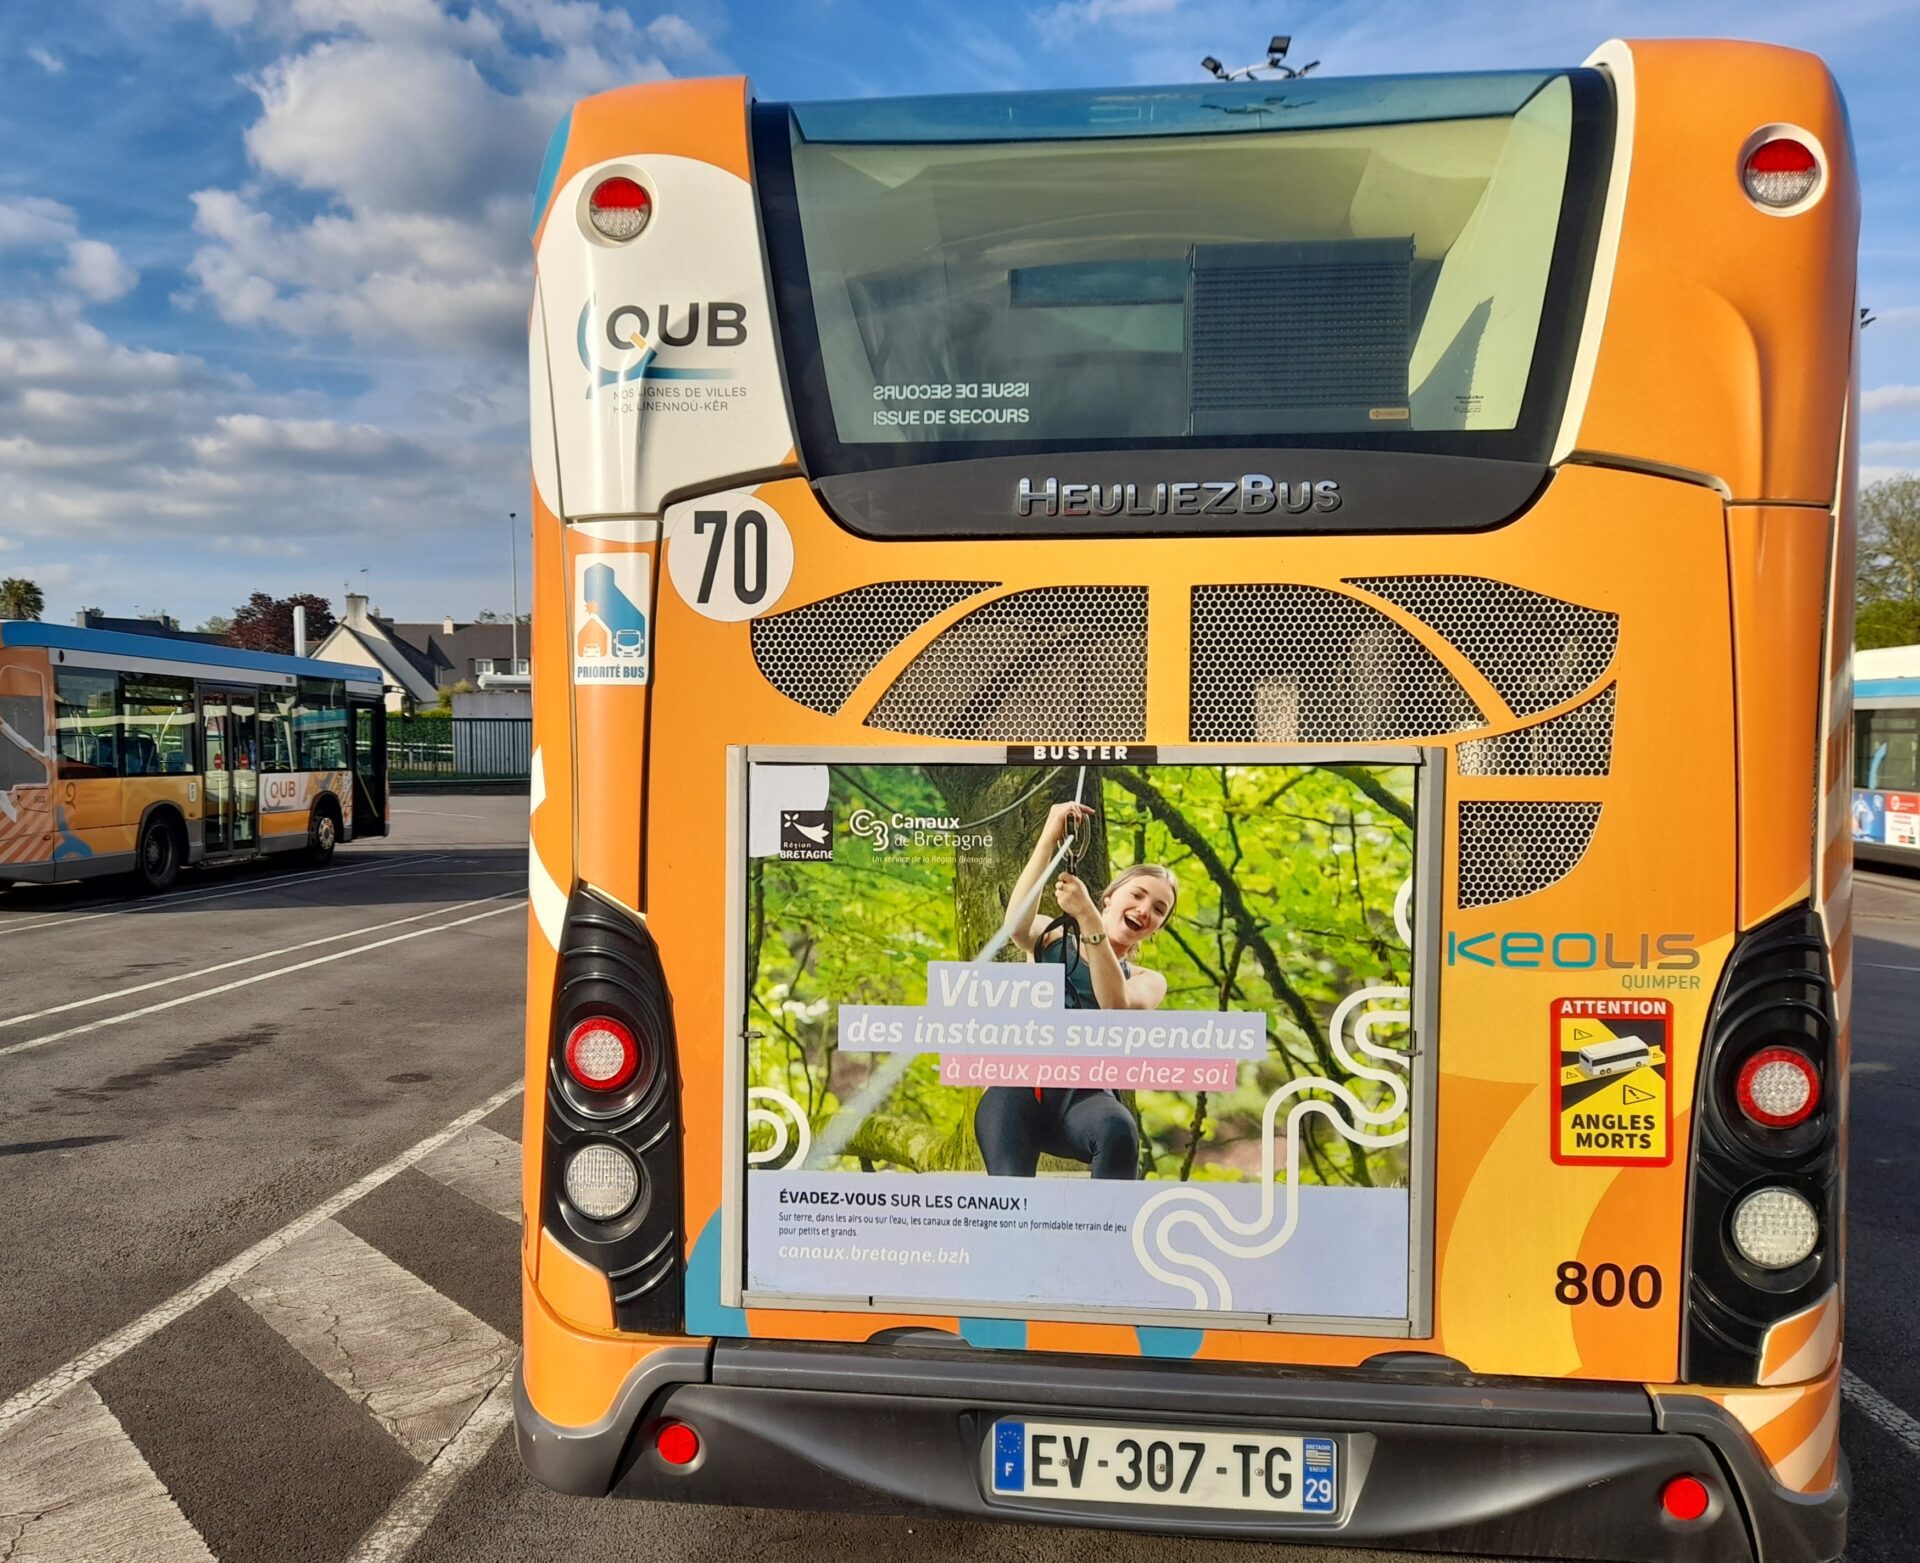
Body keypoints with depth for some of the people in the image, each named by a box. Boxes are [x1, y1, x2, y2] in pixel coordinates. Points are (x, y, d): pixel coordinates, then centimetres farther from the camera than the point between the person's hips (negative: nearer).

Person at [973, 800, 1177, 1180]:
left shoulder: (1148, 981, 20)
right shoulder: (1050, 936, 19)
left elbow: (1116, 1005, -7)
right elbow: (1016, 922, -8)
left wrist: (1088, 918, -17)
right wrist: (1050, 837, -16)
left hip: (1082, 1096, 1)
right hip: (1018, 1082, 0)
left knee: (1118, 1129, -36)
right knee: (1011, 1181, -31)